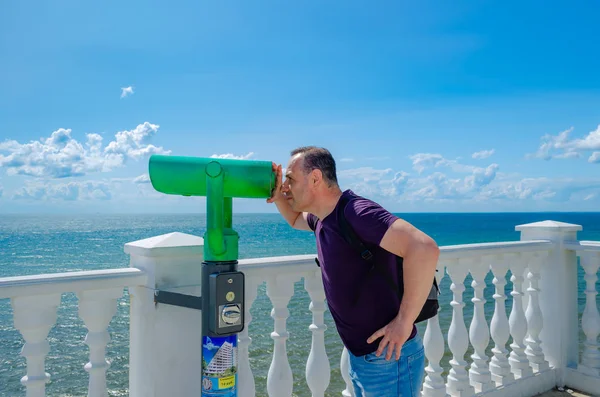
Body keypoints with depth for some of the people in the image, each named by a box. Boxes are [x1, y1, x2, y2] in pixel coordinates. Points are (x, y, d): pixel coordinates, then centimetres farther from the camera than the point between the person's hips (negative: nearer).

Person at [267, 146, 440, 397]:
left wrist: (404, 322, -28)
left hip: (389, 358, -9)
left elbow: (424, 249, -35)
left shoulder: (356, 211, -23)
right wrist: (277, 197, 7)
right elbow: (296, 219, 29)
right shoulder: (324, 218, 5)